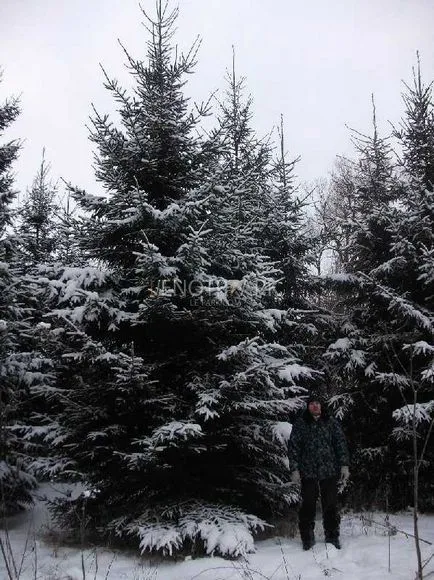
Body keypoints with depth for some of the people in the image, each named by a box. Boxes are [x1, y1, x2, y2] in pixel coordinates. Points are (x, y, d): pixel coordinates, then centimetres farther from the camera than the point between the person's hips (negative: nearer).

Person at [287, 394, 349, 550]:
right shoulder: (300, 424, 3)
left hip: (329, 471, 1)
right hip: (308, 472, -1)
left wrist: (344, 465, -1)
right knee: (308, 505, 1)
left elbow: (341, 444, 7)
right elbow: (293, 447, 2)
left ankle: (332, 538, 18)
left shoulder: (331, 423, 7)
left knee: (331, 505, 4)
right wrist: (294, 469, -4)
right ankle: (307, 539, 14)